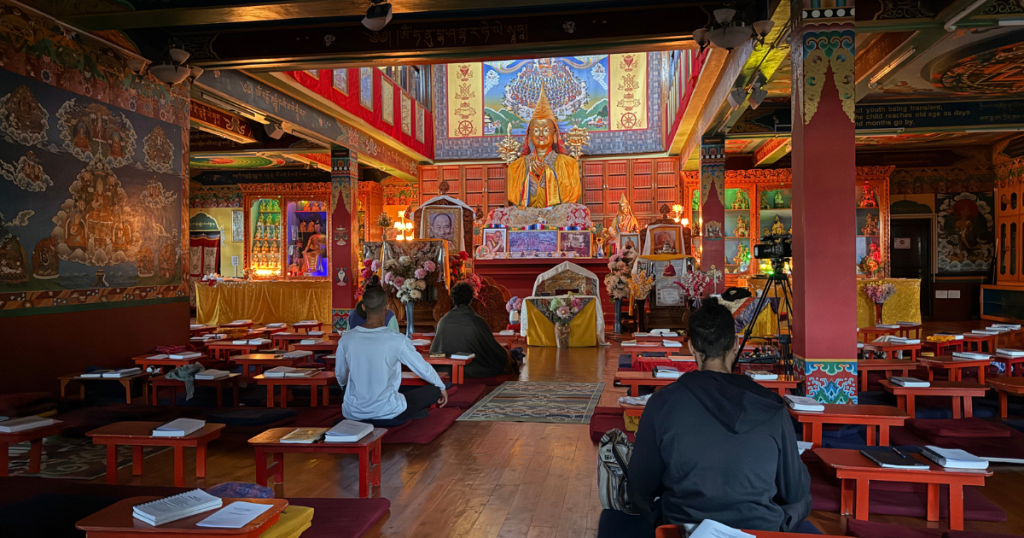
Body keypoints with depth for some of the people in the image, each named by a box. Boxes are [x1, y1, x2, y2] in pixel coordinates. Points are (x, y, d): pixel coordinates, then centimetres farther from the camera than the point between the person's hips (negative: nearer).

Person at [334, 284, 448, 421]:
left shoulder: (346, 339, -6)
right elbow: (423, 369, -3)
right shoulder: (397, 340, -16)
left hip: (352, 413, 4)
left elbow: (340, 376, 9)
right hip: (387, 413, -4)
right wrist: (442, 387, 18)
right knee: (434, 390, 16)